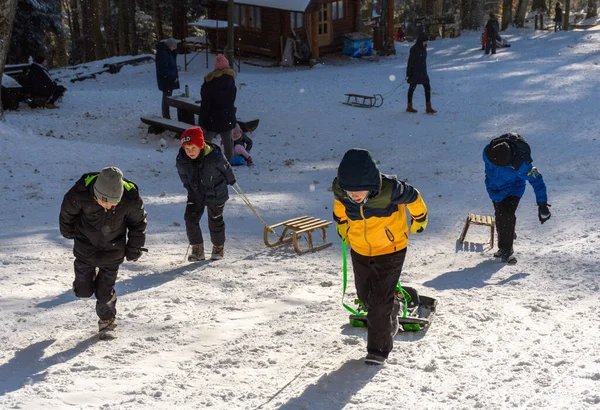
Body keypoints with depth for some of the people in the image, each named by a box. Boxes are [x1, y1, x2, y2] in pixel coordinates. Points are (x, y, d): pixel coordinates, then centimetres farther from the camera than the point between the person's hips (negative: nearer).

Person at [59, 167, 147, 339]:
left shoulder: (131, 199, -29)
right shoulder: (80, 194, -31)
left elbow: (138, 223, -7)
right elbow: (67, 212, -7)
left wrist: (134, 248, 3)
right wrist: (68, 231, 11)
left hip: (112, 251, 0)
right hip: (86, 246, 1)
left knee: (105, 292, 3)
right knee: (84, 291, 6)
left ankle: (108, 322, 29)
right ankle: (85, 279, 42)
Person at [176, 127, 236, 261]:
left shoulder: (215, 156, -29)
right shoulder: (181, 160, -19)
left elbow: (226, 168, -8)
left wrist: (231, 181, 9)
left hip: (216, 194, -3)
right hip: (195, 194, 3)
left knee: (215, 221, 10)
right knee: (190, 219, -8)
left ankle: (219, 248, 34)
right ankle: (197, 250, 6)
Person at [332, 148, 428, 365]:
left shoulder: (390, 189, -34)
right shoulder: (340, 191, -23)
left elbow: (413, 198, -12)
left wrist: (419, 220, 6)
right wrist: (342, 225, 16)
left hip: (391, 249, -4)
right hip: (359, 250, 5)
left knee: (381, 299, -4)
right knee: (365, 295, 18)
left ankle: (378, 349, 11)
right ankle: (392, 311, 50)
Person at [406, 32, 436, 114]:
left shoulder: (423, 48, 8)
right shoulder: (414, 49, -16)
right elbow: (410, 62, -15)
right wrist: (408, 74, -15)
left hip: (423, 72, 8)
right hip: (415, 72, -8)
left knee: (427, 88, 1)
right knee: (412, 88, 6)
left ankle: (428, 108, 3)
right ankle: (409, 107, 19)